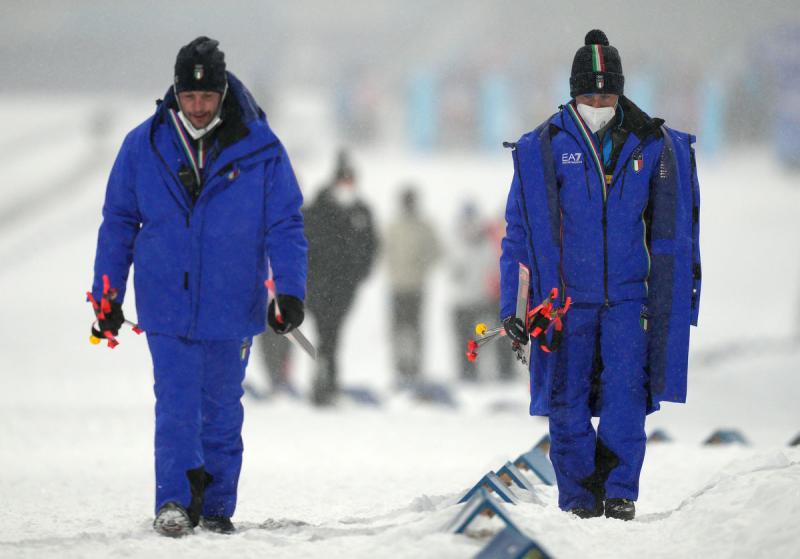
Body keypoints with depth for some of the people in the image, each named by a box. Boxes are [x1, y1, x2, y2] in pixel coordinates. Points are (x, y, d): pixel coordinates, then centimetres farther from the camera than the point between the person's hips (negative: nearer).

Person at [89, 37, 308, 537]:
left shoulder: (260, 148, -5)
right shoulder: (144, 146, -2)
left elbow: (285, 226, 0)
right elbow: (119, 223, 7)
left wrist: (291, 291, -10)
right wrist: (107, 296, 6)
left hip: (231, 307, 0)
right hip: (167, 305, 0)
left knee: (222, 410, 10)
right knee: (176, 406, -10)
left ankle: (216, 508, 19)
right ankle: (175, 503, -9)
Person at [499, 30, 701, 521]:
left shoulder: (651, 145, 3)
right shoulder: (544, 147, -2)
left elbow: (671, 229, 13)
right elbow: (519, 231, 2)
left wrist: (680, 293, 14)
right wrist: (509, 306, -2)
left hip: (627, 296, 1)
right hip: (565, 296, -1)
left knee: (625, 394, -11)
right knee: (568, 403, 0)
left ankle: (620, 494, -2)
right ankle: (579, 500, 10)